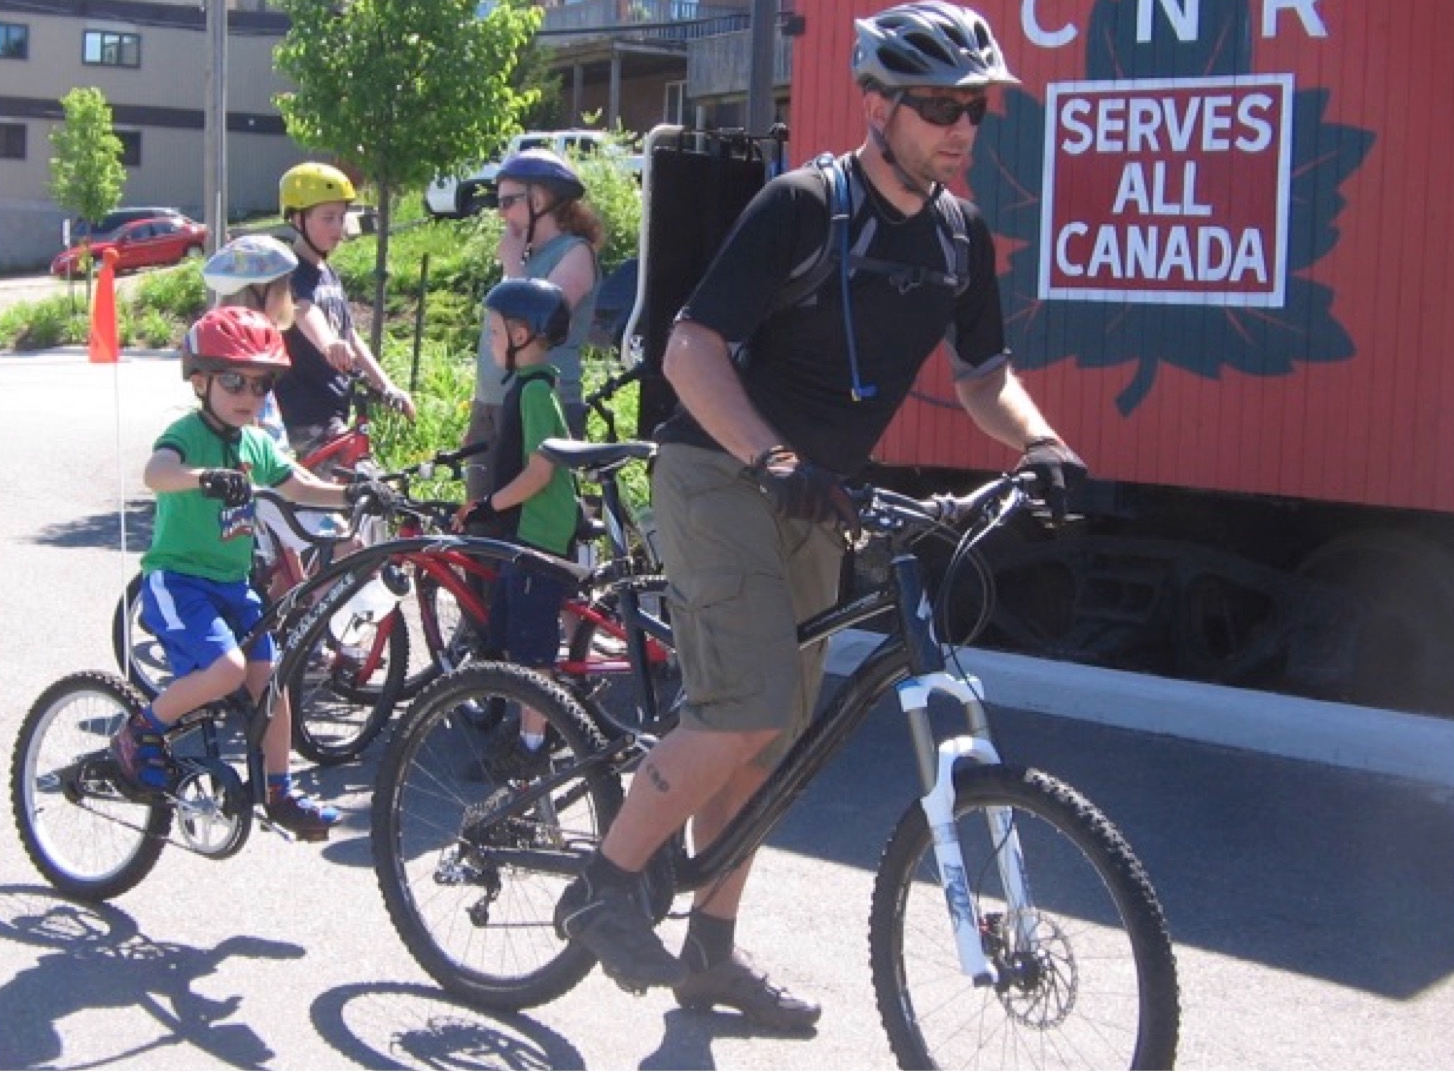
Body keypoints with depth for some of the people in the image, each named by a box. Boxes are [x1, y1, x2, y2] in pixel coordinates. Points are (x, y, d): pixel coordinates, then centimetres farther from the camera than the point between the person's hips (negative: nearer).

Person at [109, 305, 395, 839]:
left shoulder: (255, 443, 7)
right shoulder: (188, 434, -16)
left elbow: (300, 485, 8)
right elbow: (155, 473, -36)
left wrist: (353, 492, -11)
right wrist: (207, 477, -57)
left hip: (232, 585, 7)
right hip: (177, 580, -7)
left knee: (270, 679, 3)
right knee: (227, 666, -28)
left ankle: (279, 792, 19)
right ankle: (141, 731, -4)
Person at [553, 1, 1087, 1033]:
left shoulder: (962, 236, 4)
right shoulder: (803, 205, -17)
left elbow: (984, 371, 12)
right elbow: (692, 350, -22)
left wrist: (1038, 441, -9)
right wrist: (772, 460, -36)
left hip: (813, 495, 7)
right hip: (719, 473, -7)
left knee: (775, 734, 10)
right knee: (747, 711, -21)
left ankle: (712, 951, 24)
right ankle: (606, 884, 0)